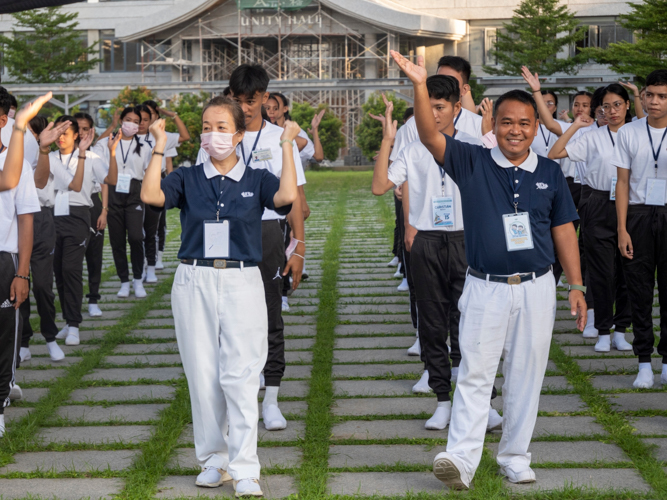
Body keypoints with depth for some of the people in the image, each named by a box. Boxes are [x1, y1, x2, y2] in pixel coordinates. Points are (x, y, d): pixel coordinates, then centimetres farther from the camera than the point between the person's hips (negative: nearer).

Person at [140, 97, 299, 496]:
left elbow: (287, 197, -16)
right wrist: (159, 148, -9)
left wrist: (287, 146, -10)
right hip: (194, 283, 2)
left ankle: (245, 469, -4)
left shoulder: (256, 180, 5)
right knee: (203, 376, 6)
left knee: (241, 376, -7)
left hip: (242, 283, -2)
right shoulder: (188, 179, 7)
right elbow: (150, 195, -11)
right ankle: (214, 460, 20)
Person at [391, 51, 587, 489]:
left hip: (537, 288, 2)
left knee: (526, 376, 8)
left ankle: (516, 457, 20)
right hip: (486, 288, -2)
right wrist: (420, 86, -28)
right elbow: (431, 136, -14)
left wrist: (576, 285, 6)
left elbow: (564, 229, 10)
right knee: (475, 373, -3)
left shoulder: (550, 173, 6)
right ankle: (460, 459, -5)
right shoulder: (473, 163, -1)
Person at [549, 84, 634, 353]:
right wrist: (575, 126, -6)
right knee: (602, 271, 1)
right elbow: (554, 154, -5)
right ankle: (603, 332, 11)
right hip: (601, 207, -1)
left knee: (626, 269, 5)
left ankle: (621, 330, 15)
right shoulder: (593, 137, 1)